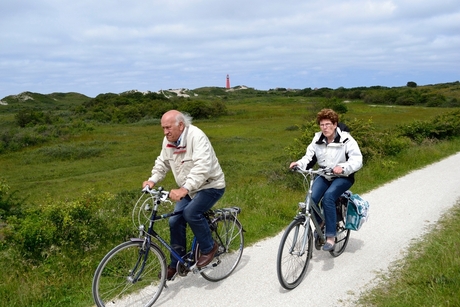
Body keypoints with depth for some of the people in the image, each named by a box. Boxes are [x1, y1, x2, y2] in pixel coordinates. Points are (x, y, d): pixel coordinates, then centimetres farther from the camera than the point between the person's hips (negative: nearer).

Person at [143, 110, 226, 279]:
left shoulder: (196, 136, -26)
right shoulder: (168, 140, -2)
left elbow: (202, 167, -37)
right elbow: (162, 162, 9)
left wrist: (184, 189, -46)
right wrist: (152, 180, -8)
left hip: (210, 185, -7)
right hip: (188, 189, 8)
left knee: (191, 213, -28)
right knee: (175, 221, 0)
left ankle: (209, 247, -2)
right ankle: (176, 264, 17)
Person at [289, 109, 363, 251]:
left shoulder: (346, 140, -15)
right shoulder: (317, 139, -1)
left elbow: (357, 160, -22)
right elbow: (309, 157, -2)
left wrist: (343, 168, -42)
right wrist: (299, 164, -24)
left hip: (343, 177, -4)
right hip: (324, 175, 4)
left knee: (328, 197, -31)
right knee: (311, 198, -21)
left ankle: (331, 237, -20)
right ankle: (320, 222, 11)